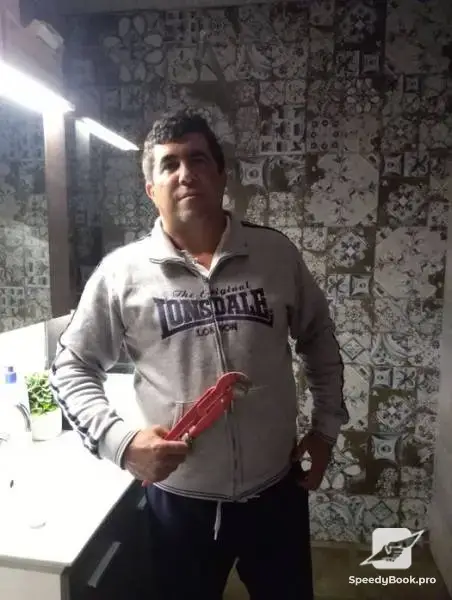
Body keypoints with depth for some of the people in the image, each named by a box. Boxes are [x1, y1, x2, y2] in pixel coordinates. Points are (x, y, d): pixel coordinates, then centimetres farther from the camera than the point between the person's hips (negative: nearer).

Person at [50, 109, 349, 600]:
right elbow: (72, 366, -2)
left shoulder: (276, 253, -5)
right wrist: (119, 440, -16)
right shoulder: (121, 272, -10)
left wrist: (326, 426, 6)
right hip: (179, 499, -1)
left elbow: (317, 337, 8)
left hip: (277, 490, 2)